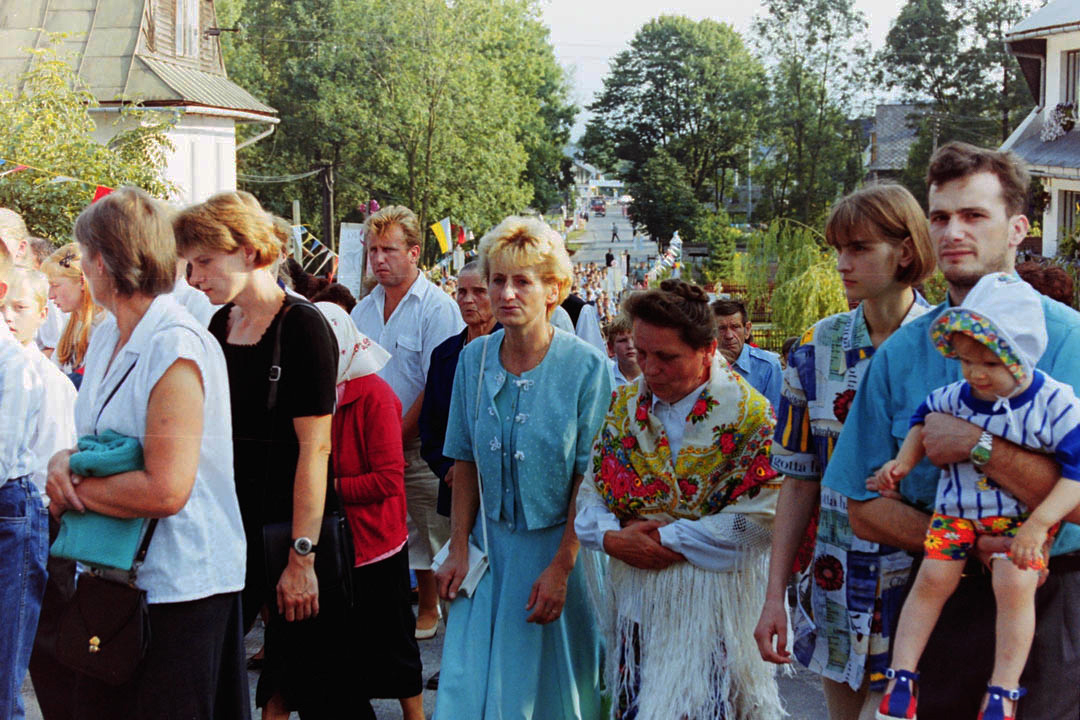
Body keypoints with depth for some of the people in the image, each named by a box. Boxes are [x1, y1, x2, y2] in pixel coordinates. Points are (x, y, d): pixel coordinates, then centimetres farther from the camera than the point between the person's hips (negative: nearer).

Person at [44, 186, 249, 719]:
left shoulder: (178, 348, -19)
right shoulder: (106, 339, 10)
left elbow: (165, 490, -25)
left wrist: (73, 488, -13)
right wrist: (64, 462, -5)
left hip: (179, 586, -8)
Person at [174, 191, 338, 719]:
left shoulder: (301, 327, -13)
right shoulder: (221, 324, 9)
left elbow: (315, 447, -17)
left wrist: (302, 557, -20)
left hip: (287, 524, -7)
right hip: (230, 522, 7)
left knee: (301, 673, 3)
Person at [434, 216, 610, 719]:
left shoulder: (586, 367, -13)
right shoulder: (473, 360, 0)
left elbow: (589, 480, -12)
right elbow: (466, 463, 7)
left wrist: (561, 568, -16)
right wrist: (459, 550, 1)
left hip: (560, 544, -3)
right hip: (490, 544, 3)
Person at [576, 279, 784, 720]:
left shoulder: (749, 414, -11)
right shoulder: (625, 404, 7)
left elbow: (760, 517, -17)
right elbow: (592, 488, 9)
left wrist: (665, 539, -15)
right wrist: (612, 538, -12)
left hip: (711, 598, -5)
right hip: (633, 597, 5)